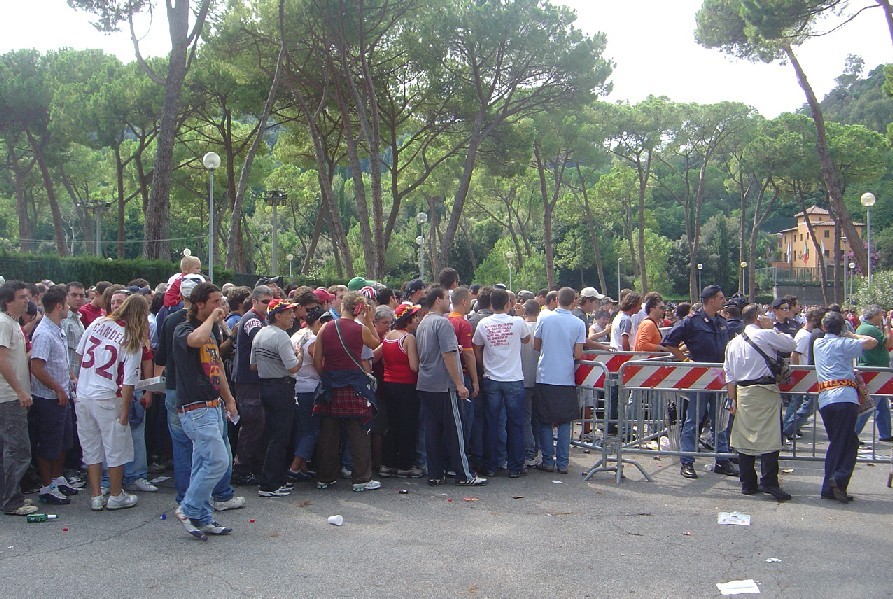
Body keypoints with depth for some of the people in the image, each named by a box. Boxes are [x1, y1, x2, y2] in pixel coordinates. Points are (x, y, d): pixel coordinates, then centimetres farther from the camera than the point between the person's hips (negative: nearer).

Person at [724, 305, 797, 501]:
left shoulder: (734, 342, 12)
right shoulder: (767, 335, -6)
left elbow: (729, 374, 11)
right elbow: (791, 345, 5)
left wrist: (733, 399, 14)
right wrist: (773, 328, 12)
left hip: (742, 391, 6)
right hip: (765, 391, -6)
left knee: (744, 437, 8)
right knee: (768, 437, -5)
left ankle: (747, 483, 14)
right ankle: (769, 482, -9)